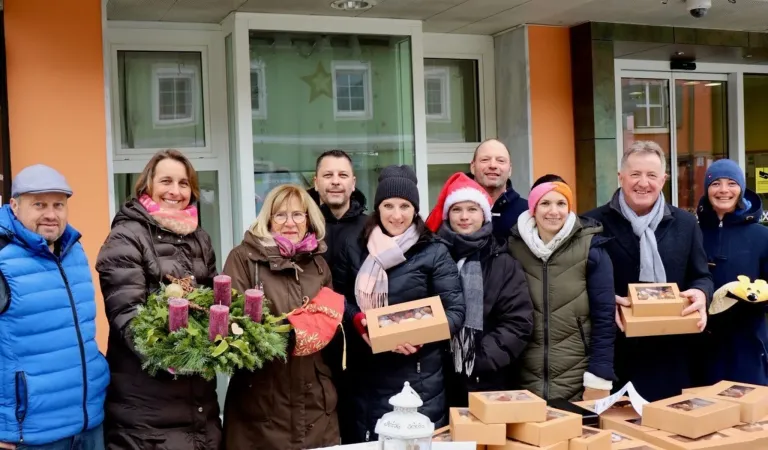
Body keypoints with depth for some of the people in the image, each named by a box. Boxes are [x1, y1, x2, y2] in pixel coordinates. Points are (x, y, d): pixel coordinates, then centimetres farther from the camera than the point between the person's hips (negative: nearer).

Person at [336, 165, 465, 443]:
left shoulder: (434, 252, -4)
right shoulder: (355, 249, 6)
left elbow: (455, 311, -8)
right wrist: (359, 321, -10)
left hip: (417, 377, -3)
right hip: (365, 375, 3)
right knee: (364, 443, 12)